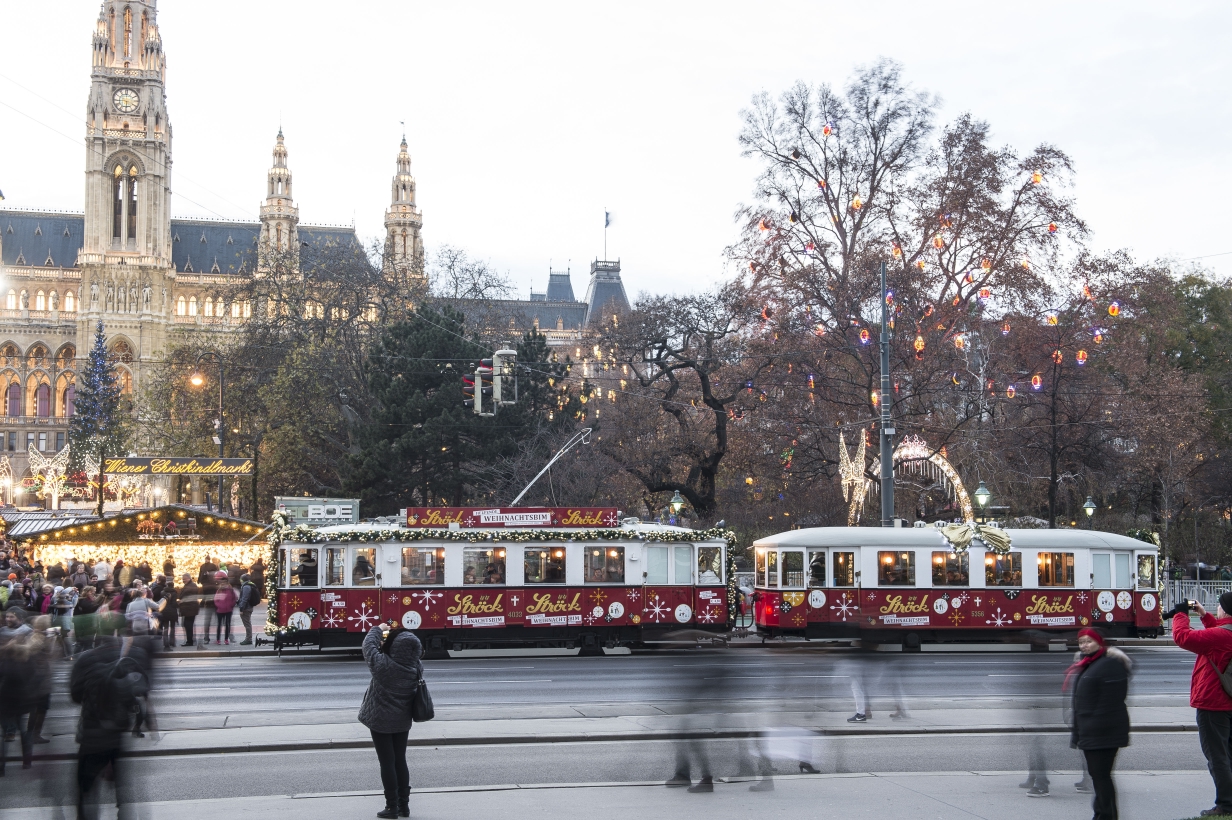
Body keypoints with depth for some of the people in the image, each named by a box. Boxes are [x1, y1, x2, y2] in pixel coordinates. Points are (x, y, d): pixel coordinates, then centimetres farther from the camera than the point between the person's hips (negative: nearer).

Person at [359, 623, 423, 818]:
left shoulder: (383, 665, -26)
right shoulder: (416, 667, -10)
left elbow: (369, 646, -11)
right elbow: (406, 656, 12)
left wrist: (378, 630, 5)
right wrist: (394, 635, 3)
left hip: (380, 721, -5)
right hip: (403, 721, 5)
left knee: (387, 762, 3)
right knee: (400, 760, 15)